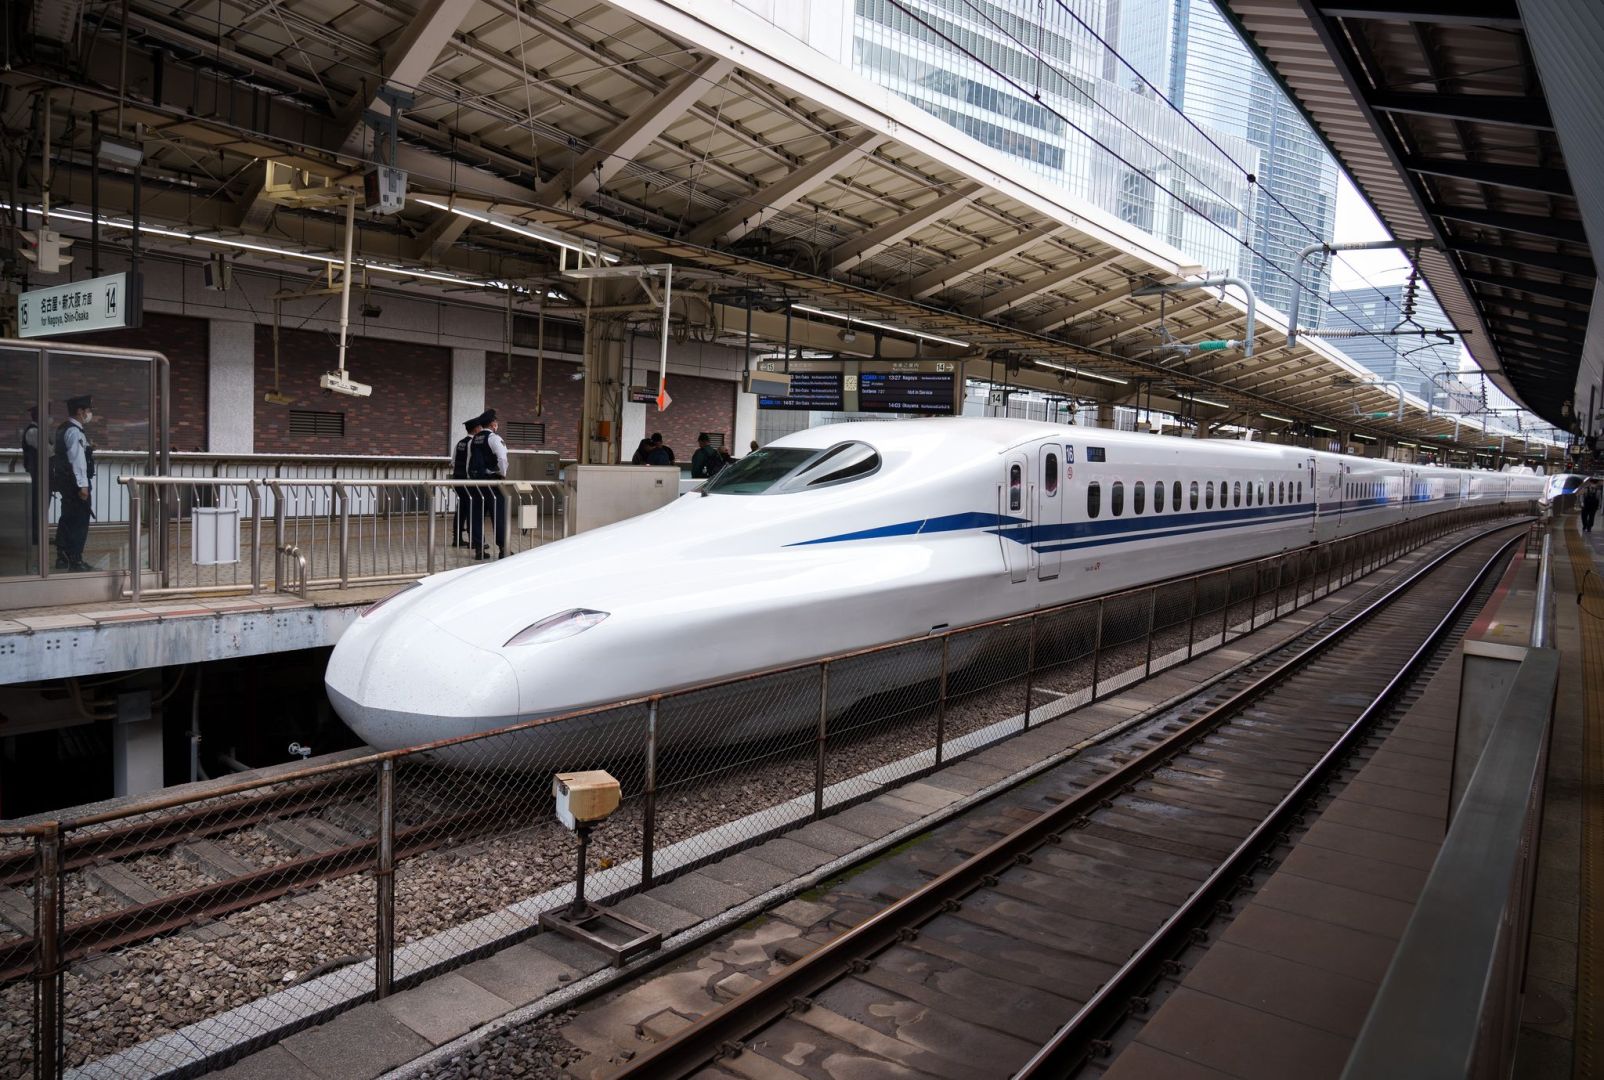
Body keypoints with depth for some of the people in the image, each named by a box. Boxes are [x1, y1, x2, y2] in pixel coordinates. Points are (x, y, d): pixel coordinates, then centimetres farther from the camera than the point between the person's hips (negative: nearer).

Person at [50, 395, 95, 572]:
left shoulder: (64, 429, 15)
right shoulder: (75, 431, -16)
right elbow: (77, 460, -21)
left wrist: (87, 448, 10)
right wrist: (83, 485, -22)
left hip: (65, 482, 10)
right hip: (75, 482, -10)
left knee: (68, 519, 14)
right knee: (80, 521, -5)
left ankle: (62, 558, 19)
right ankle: (75, 560, -3)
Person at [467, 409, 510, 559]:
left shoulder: (472, 441, 13)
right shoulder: (494, 438, -8)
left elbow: (469, 463, 15)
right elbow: (502, 458, -20)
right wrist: (503, 474, -7)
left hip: (475, 479, 6)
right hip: (492, 480, -6)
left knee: (477, 514, 7)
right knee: (499, 514, -2)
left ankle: (479, 549, 8)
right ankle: (503, 548, -2)